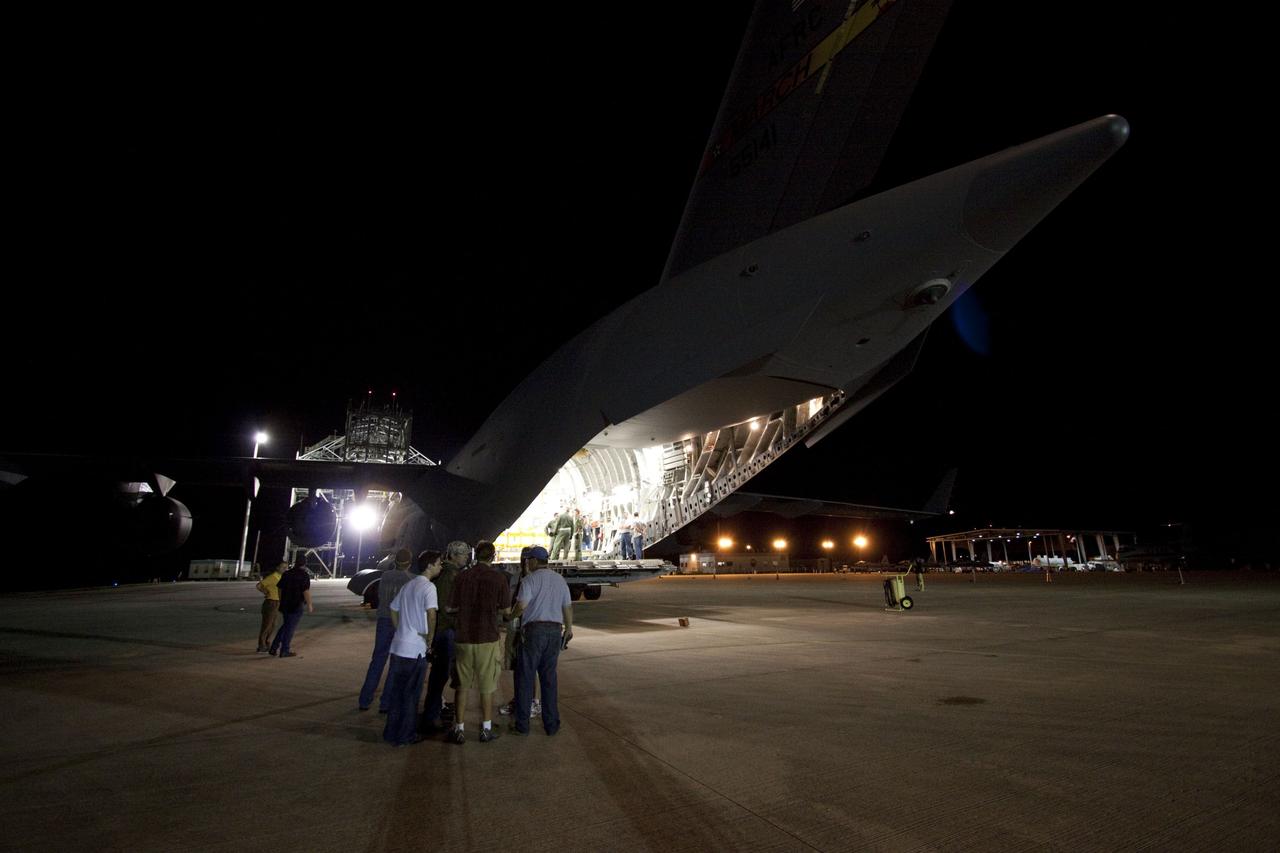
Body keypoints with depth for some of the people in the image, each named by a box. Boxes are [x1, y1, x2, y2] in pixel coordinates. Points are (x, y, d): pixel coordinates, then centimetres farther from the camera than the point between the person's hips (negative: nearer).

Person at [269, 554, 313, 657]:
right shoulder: (304, 575, -13)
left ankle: (273, 648, 17)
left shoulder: (286, 574, 8)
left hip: (285, 605, 7)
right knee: (290, 628, 4)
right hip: (296, 606, -7)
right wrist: (309, 605, -9)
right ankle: (284, 651, 12)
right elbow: (306, 591, -18)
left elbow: (280, 589, 14)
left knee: (286, 626, 21)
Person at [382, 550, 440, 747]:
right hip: (415, 649, -8)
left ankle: (391, 733, 26)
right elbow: (431, 612, -28)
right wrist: (430, 638, -16)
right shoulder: (428, 586, -13)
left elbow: (393, 610, 20)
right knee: (410, 694, 5)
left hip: (398, 647, 8)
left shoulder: (407, 585, 14)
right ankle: (405, 736, 15)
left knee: (397, 692, 17)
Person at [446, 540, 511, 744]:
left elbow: (451, 607, 3)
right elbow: (506, 608, -2)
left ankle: (459, 729, 18)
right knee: (487, 687, 11)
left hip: (464, 638, 2)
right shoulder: (498, 577, -9)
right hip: (487, 639, -2)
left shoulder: (462, 577, -2)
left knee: (462, 686, 14)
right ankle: (486, 730, 19)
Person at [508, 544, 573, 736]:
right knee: (549, 677, 13)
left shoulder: (530, 579, -7)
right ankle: (551, 724, 15)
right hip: (555, 631, 5)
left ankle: (522, 724, 10)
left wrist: (510, 616, 5)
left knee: (526, 677, 5)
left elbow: (521, 605, -16)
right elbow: (568, 607, 13)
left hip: (534, 630, -5)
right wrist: (569, 628, 25)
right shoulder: (560, 579, 10)